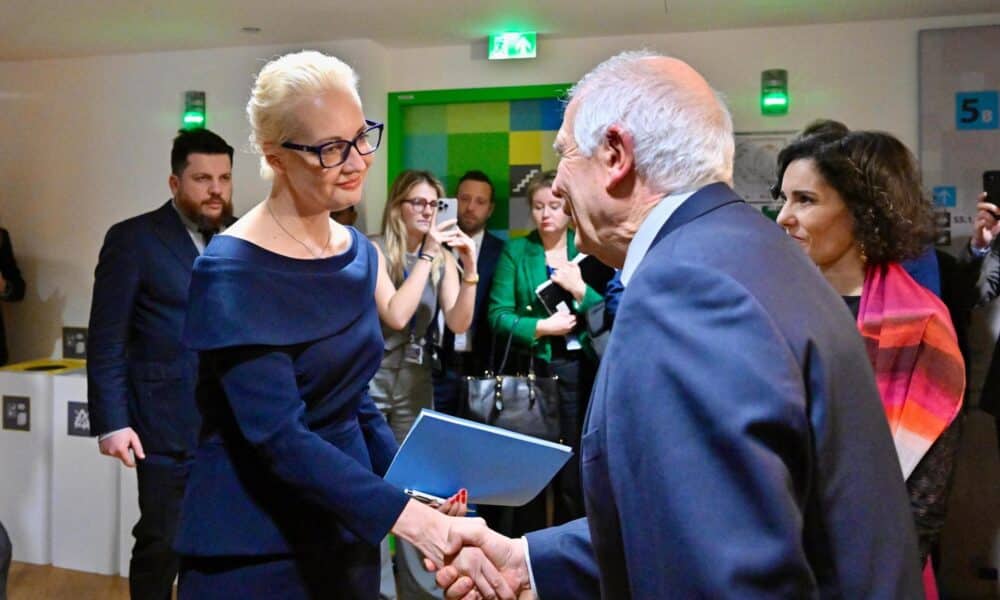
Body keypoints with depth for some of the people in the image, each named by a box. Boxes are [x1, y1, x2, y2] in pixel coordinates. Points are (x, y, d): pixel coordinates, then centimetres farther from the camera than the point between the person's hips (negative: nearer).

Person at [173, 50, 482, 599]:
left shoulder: (359, 252, 3)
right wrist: (407, 518, -33)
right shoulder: (232, 272, -18)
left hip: (346, 532, 6)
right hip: (253, 550, -6)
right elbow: (278, 435, -25)